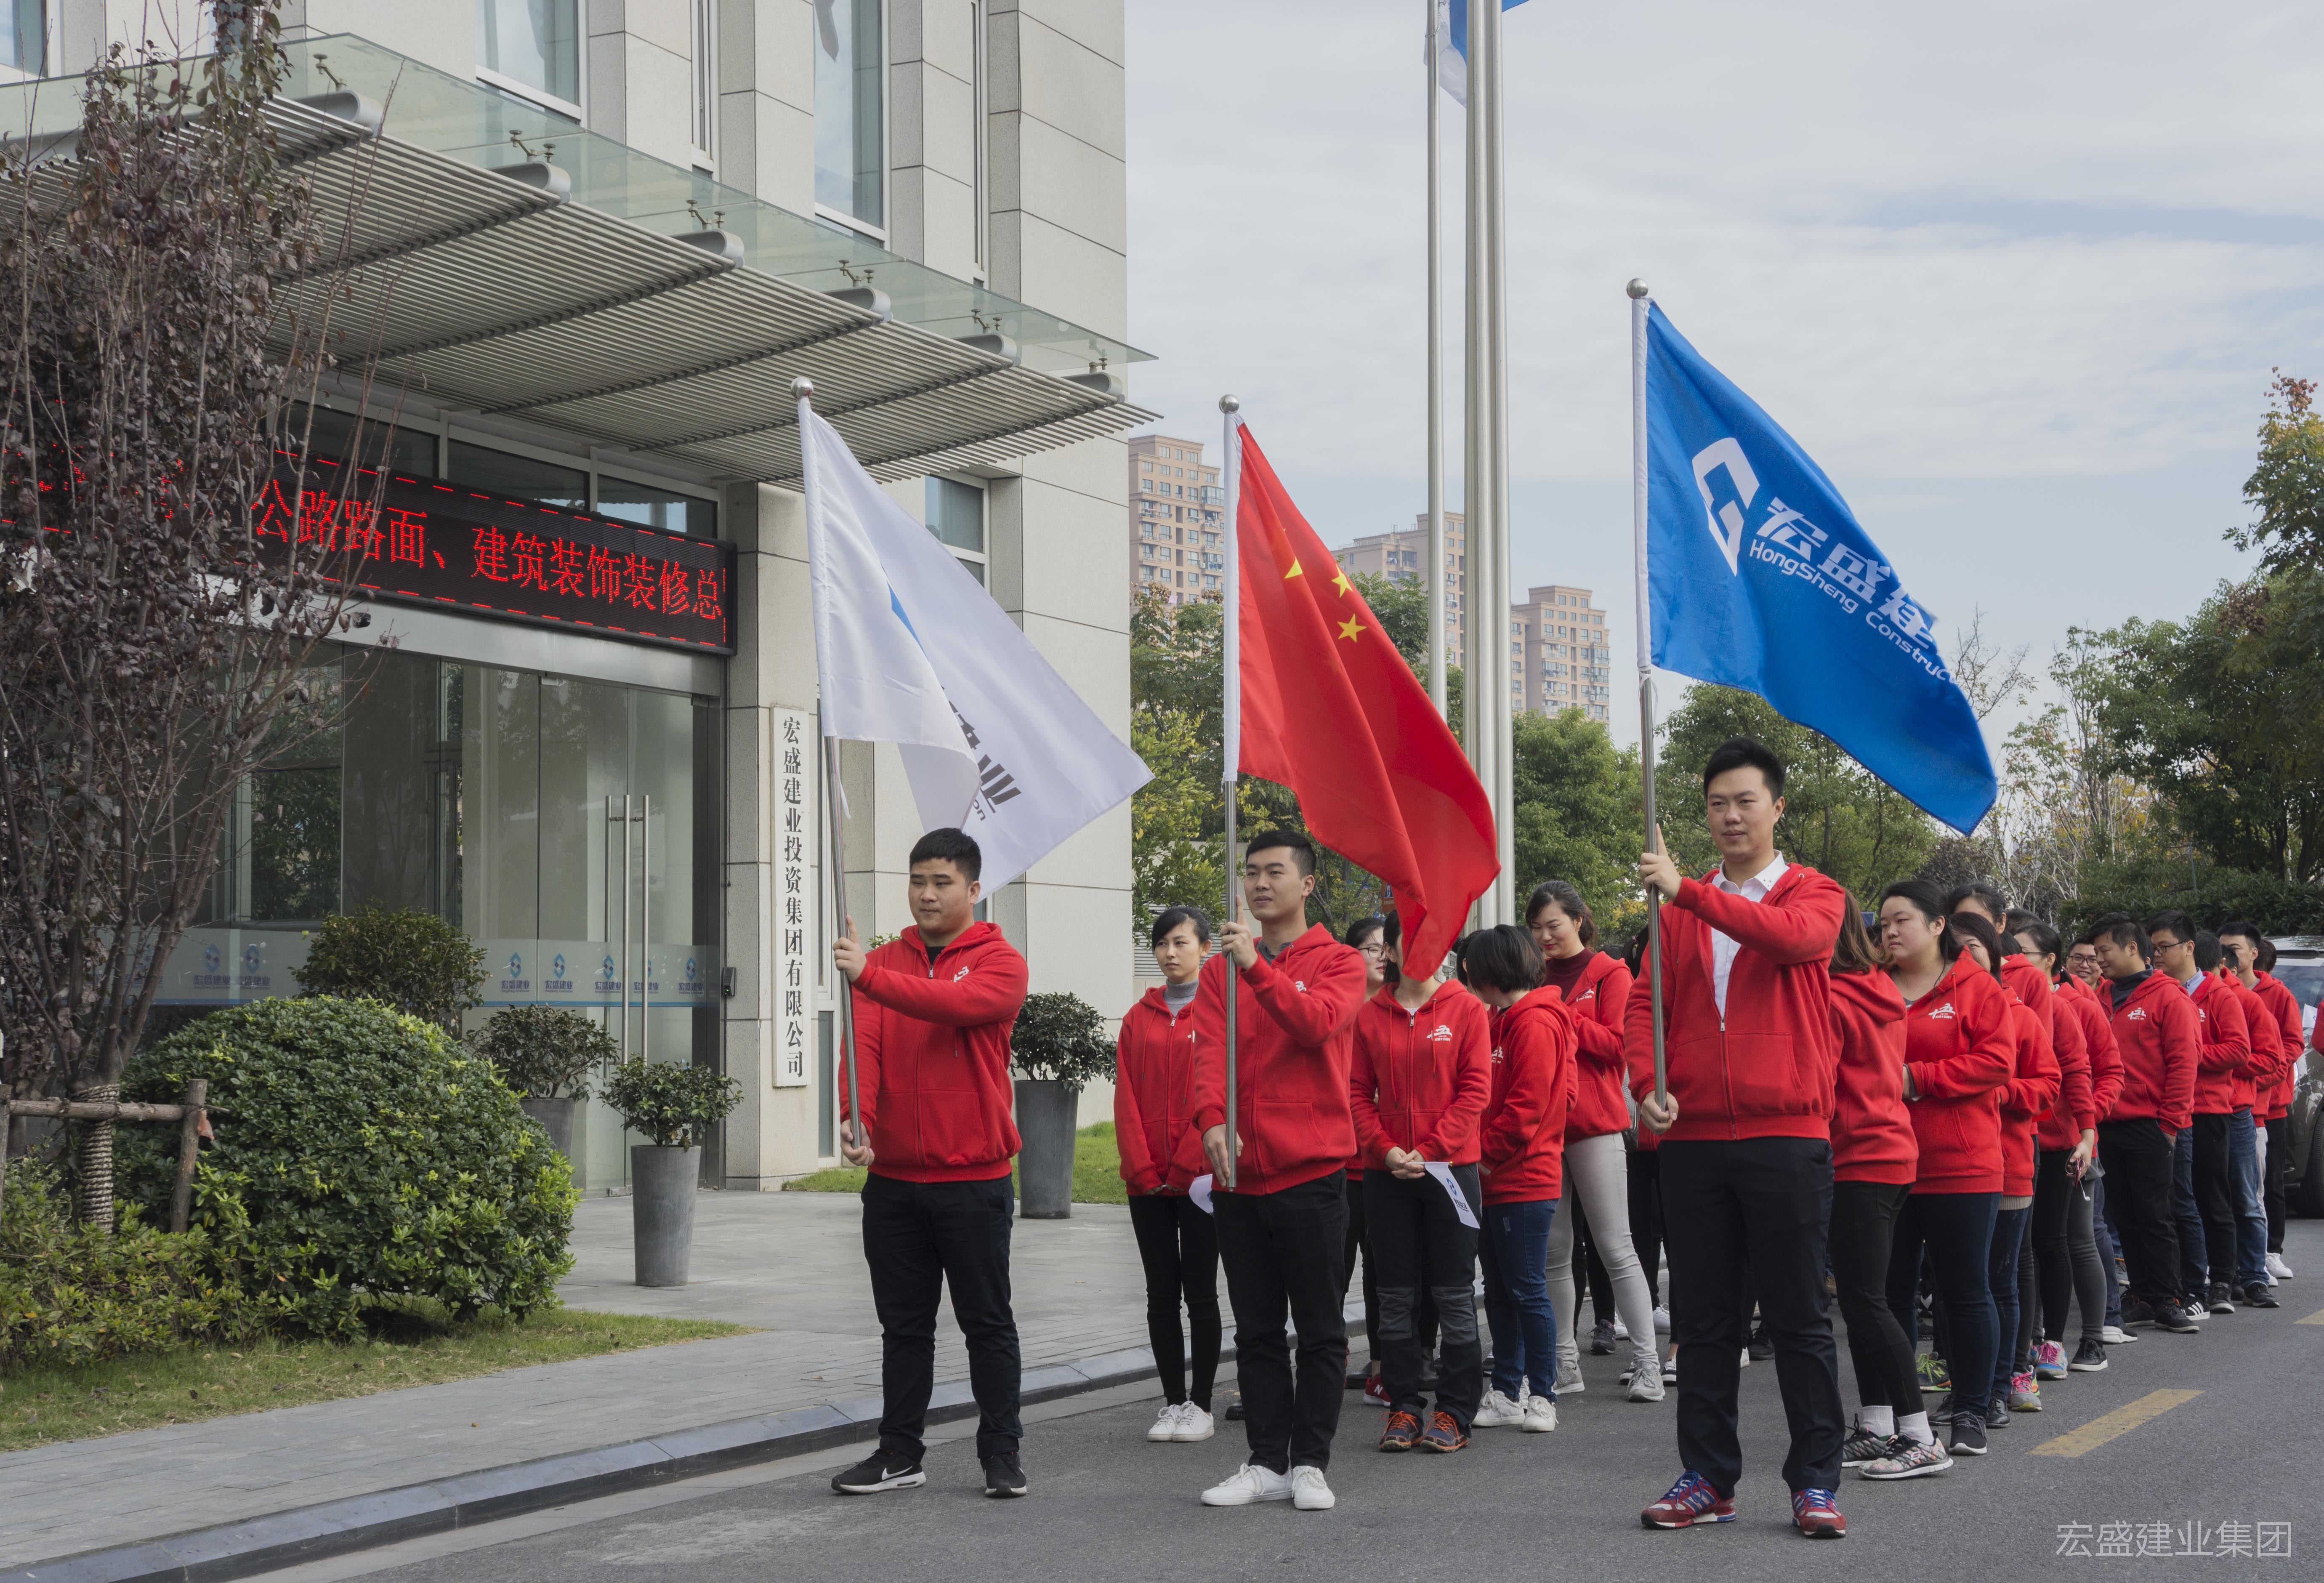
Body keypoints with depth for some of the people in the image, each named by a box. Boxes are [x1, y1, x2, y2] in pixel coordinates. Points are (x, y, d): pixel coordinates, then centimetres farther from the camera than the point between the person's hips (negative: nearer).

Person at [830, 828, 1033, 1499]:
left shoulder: (1000, 963, -3)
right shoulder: (883, 961, 8)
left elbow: (957, 1004, -24)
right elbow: (864, 1042, -6)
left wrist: (868, 976, -34)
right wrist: (857, 1120, -22)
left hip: (973, 1178, -4)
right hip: (892, 1178, 4)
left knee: (987, 1322, 5)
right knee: (904, 1324, 11)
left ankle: (1002, 1454, 13)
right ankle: (900, 1453, 19)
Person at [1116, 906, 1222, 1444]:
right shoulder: (1140, 1017, 10)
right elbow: (1126, 1096, 6)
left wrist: (1189, 1163, -13)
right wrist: (1142, 1167, -5)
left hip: (1200, 1178, -4)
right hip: (1147, 1180, 4)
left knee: (1200, 1292, 1)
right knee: (1161, 1293, 6)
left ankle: (1201, 1405, 8)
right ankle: (1172, 1402, 13)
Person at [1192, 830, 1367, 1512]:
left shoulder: (1338, 962, 1)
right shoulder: (1222, 969, 11)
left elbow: (1318, 1023, -19)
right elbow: (1210, 1047, -3)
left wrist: (1257, 968, -28)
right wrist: (1212, 1118, -20)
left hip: (1309, 1171, -4)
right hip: (1238, 1172, 4)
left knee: (1320, 1328, 2)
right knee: (1257, 1329, 9)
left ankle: (1310, 1463, 9)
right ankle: (1266, 1462, 15)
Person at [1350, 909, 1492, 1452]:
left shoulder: (1465, 1009, 0)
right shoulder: (1370, 1015, 6)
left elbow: (1475, 1089, -5)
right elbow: (1358, 1091, 4)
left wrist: (1430, 1150, -12)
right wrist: (1385, 1149, -10)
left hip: (1450, 1167, -2)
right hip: (1385, 1171, 2)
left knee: (1454, 1293, 1)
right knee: (1396, 1295, 6)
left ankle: (1455, 1412, 8)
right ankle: (1404, 1407, 14)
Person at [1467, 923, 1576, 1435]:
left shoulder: (1537, 1023, -13)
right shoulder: (1503, 1022, 17)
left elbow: (1527, 1106, -19)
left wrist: (1483, 1153, -13)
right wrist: (1479, 1152, 8)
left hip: (1524, 1181, -10)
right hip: (1495, 1181, 10)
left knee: (1527, 1290, -4)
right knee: (1499, 1291, 12)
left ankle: (1541, 1396, 3)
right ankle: (1507, 1394, 17)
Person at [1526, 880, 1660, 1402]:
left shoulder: (1609, 974, 0)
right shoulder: (1534, 977, 15)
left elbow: (1619, 1044, -10)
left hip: (1594, 1124, -5)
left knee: (1616, 1247, -6)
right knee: (1554, 1251, 7)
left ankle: (1647, 1362, -3)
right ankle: (1565, 1363, 13)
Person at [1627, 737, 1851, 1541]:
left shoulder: (1814, 894, 4)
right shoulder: (1680, 910, 14)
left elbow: (1794, 936, -20)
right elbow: (1646, 1004, 11)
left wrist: (1687, 890, -24)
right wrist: (1648, 1084, -7)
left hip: (1786, 1135, -3)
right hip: (1694, 1139, 4)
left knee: (1800, 1317, 1)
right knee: (1702, 1319, 8)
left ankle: (1814, 1482, 9)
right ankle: (1707, 1479, 15)